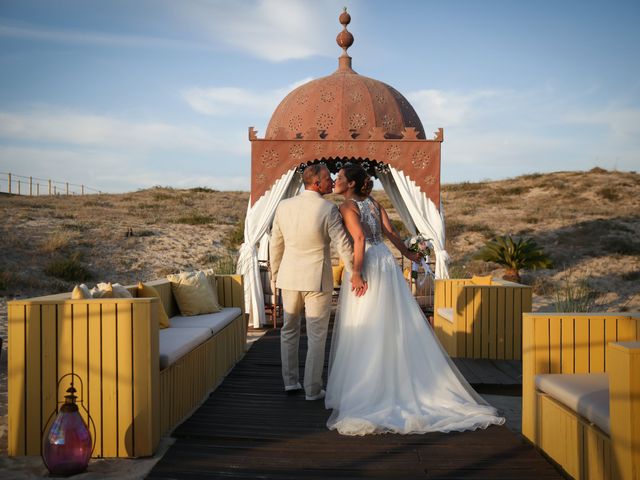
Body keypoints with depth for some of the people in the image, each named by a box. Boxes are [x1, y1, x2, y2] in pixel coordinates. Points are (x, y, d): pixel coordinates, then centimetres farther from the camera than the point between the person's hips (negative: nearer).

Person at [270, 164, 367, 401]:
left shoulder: (284, 206, -1)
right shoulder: (328, 209, -14)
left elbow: (275, 244, 6)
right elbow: (343, 244, -14)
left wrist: (276, 274, 17)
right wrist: (355, 274, -6)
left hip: (289, 277, 4)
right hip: (317, 280, -4)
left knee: (289, 330, 20)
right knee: (316, 336, 6)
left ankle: (290, 381, 26)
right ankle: (312, 390, 11)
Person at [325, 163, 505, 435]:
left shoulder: (346, 206, -8)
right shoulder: (373, 203, 13)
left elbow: (359, 238, -20)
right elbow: (389, 232, 10)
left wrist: (356, 274, -20)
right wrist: (406, 253, 23)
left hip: (367, 266, -7)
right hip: (386, 262, 7)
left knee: (362, 331, -1)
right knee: (395, 327, 9)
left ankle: (361, 390, 4)